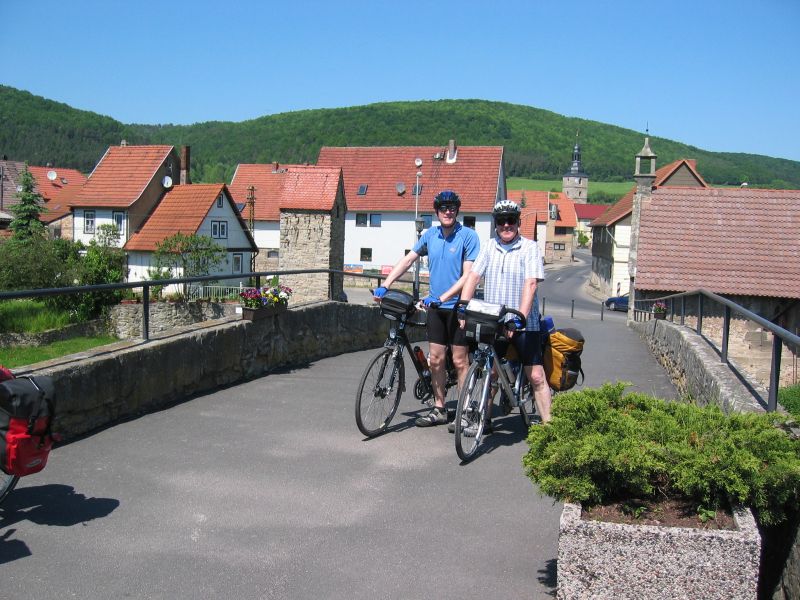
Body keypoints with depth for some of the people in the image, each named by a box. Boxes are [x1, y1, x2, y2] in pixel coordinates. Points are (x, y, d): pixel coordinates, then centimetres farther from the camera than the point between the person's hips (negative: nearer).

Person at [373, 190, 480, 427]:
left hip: (458, 305, -5)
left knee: (459, 361, -1)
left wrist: (443, 297, -24)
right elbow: (407, 260, 9)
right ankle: (439, 409, 19)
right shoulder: (430, 234, 7)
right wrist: (385, 285, 0)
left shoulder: (468, 236, -9)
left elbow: (468, 275, -15)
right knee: (436, 359, 8)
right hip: (435, 307, 5)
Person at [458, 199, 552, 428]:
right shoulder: (489, 247, 7)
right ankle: (485, 420, 26)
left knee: (536, 377, -4)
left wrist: (519, 318, -26)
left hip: (524, 324, -4)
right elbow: (473, 276, 2)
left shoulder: (530, 247, -5)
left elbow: (530, 284, -16)